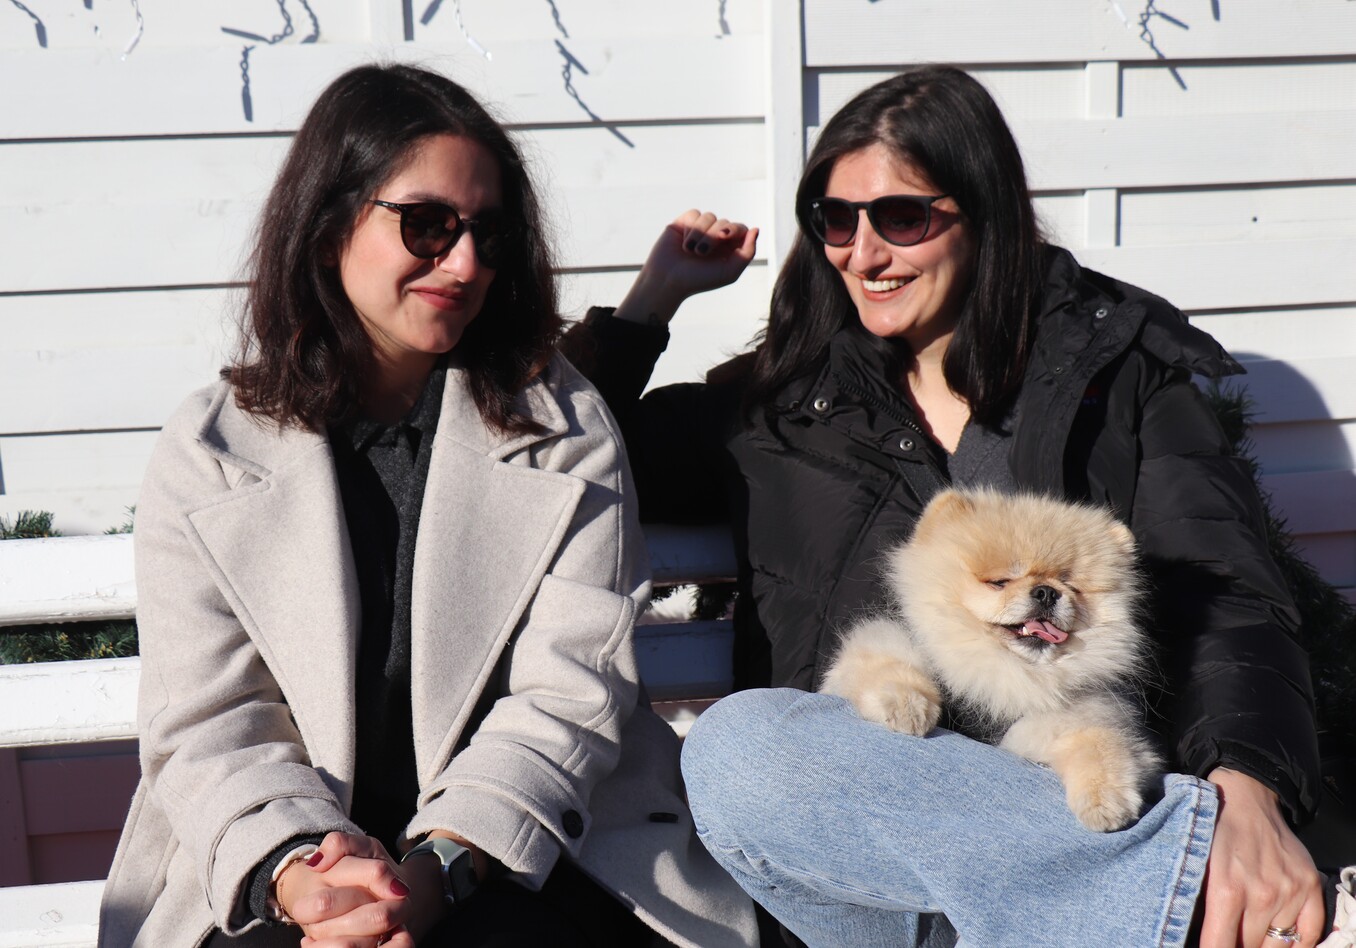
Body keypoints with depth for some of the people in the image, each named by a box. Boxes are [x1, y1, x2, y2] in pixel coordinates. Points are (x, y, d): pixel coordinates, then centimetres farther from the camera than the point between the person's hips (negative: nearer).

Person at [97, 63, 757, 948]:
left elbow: (570, 692, -6)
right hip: (277, 874, 0)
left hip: (521, 855, 0)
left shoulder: (564, 431, 3)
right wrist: (295, 874, -22)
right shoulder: (207, 452, 4)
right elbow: (208, 725, -2)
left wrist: (434, 870, -20)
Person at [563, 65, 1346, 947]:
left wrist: (1249, 788, -22)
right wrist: (657, 295, 18)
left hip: (1079, 814, -3)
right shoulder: (784, 394, 19)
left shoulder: (1117, 366, 13)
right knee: (735, 747, -32)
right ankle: (1195, 861, -30)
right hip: (854, 792, 4)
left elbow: (1225, 597, -2)